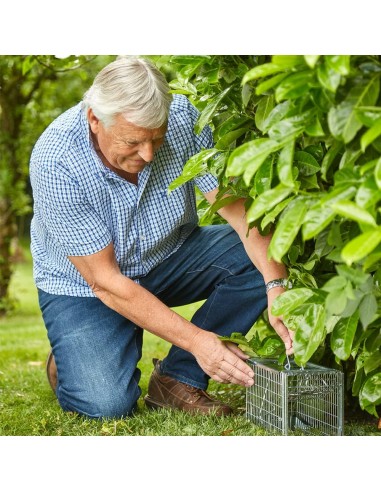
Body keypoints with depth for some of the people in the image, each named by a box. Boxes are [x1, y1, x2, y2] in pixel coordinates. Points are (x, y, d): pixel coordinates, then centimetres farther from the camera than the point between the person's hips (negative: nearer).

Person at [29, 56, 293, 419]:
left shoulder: (181, 117, -21)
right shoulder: (55, 163, -30)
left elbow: (237, 204, -20)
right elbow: (104, 281, -27)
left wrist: (276, 285, -37)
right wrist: (197, 340, -30)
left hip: (169, 257, 5)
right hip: (83, 285, -4)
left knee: (256, 257, -20)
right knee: (106, 403, -25)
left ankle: (177, 378, -8)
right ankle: (71, 362, 12)